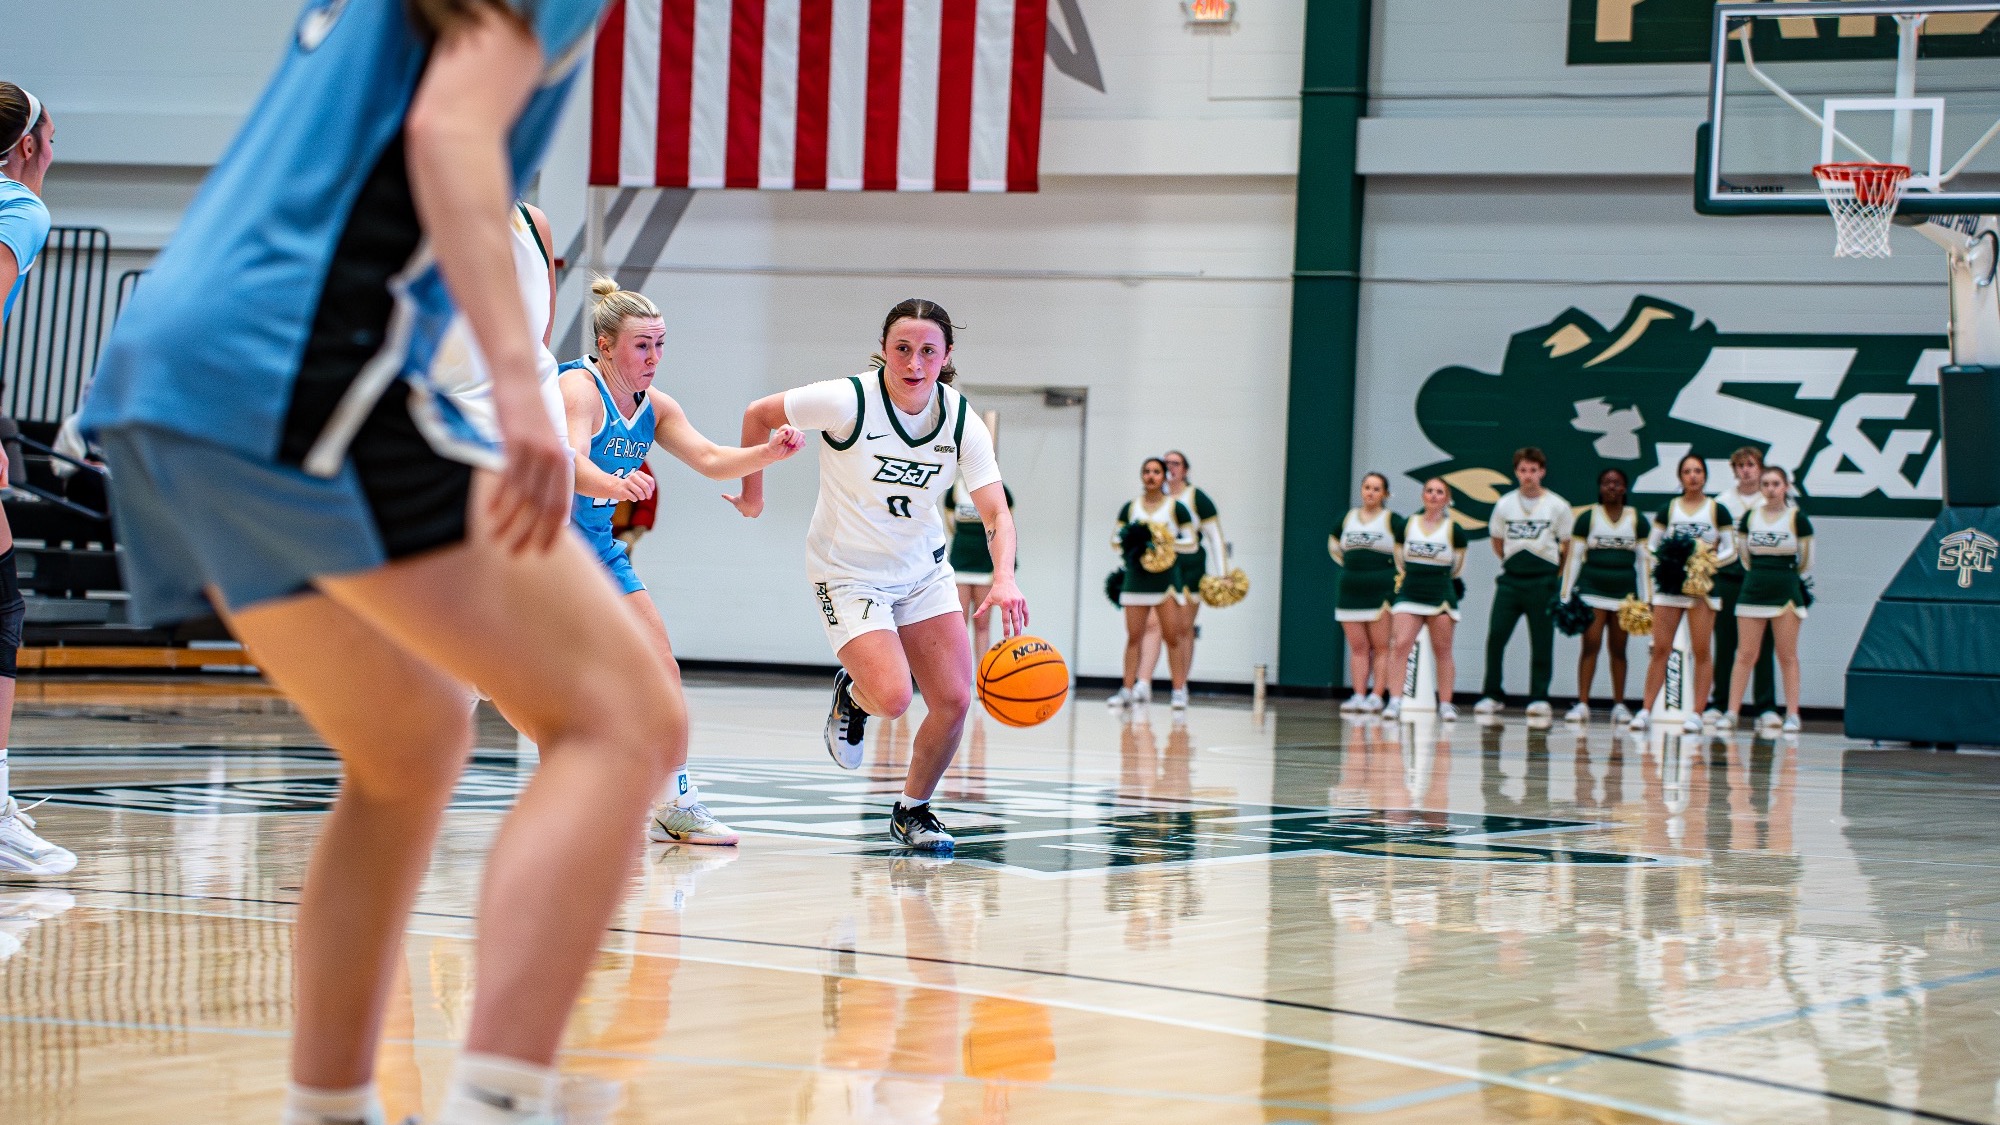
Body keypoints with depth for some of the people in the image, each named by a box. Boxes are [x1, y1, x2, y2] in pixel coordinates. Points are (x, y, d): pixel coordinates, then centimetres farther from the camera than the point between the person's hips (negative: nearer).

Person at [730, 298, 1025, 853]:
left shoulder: (962, 421, -12)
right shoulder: (847, 401, -23)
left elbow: (996, 512, -17)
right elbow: (758, 415, -8)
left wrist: (1004, 578, -35)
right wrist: (752, 494, 0)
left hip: (923, 569, 4)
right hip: (848, 572, -4)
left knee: (954, 700, -6)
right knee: (893, 698, -21)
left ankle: (913, 810, 19)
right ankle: (852, 695, 17)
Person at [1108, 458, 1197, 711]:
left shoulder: (1176, 507, 3)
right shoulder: (1130, 508, 10)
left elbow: (1191, 543, 2)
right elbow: (1115, 540, 11)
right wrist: (1129, 542, -10)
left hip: (1167, 578, -2)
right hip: (1136, 578, 2)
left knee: (1172, 636, -3)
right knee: (1134, 636, 3)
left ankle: (1179, 690, 1)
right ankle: (1128, 689, 8)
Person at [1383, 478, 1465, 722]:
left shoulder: (1454, 531, -1)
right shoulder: (1407, 526, 4)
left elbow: (1457, 566, 10)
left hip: (1441, 598, -1)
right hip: (1408, 596, 1)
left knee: (1442, 651, 5)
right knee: (1400, 646, -12)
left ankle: (1445, 704, 12)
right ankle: (1395, 701, -14)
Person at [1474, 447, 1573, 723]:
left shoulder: (1558, 506, 0)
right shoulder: (1504, 505, 7)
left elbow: (1567, 547, 5)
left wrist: (1556, 576, 2)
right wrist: (1513, 563, 11)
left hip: (1544, 580, -2)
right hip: (1510, 579, 2)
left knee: (1541, 641, -1)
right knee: (1495, 636, -5)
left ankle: (1539, 698, 4)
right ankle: (1493, 695, 3)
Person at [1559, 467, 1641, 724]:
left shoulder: (1636, 519, 9)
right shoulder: (1587, 517, 5)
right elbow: (1574, 557, 4)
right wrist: (1565, 593, -2)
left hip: (1625, 590, 2)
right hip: (1592, 589, -2)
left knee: (1618, 649, 6)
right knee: (1591, 645, -8)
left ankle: (1619, 705, 10)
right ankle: (1582, 704, -9)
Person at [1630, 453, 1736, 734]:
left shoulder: (1717, 511, 4)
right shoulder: (1668, 510, 9)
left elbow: (1731, 550, 4)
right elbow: (1651, 547, 12)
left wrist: (1710, 560, -13)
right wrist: (1658, 565, -7)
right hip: (1669, 583, 1)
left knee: (1701, 650, -3)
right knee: (1660, 649, -2)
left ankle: (1696, 713, 0)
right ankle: (1646, 710, 0)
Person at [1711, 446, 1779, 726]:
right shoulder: (1722, 501, 9)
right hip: (1728, 577, 1)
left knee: (1762, 646, -2)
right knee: (1725, 643, 3)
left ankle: (1765, 705, 1)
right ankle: (1719, 702, 8)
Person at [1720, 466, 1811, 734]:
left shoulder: (1797, 518, -3)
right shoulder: (1749, 517, 5)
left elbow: (1807, 562, 5)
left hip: (1787, 592, -2)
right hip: (1753, 591, 2)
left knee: (1787, 656, 0)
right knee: (1745, 655, 1)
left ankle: (1792, 714, 2)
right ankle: (1731, 711, 1)